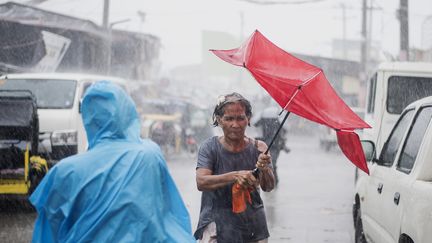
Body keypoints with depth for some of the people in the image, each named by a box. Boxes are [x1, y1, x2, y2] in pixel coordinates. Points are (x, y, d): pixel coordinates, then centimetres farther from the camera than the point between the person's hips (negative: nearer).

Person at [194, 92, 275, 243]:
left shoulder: (258, 147, -1)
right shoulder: (210, 147, -5)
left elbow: (268, 187, -9)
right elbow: (201, 182, -19)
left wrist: (265, 170, -30)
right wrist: (235, 176, -31)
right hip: (218, 223, -2)